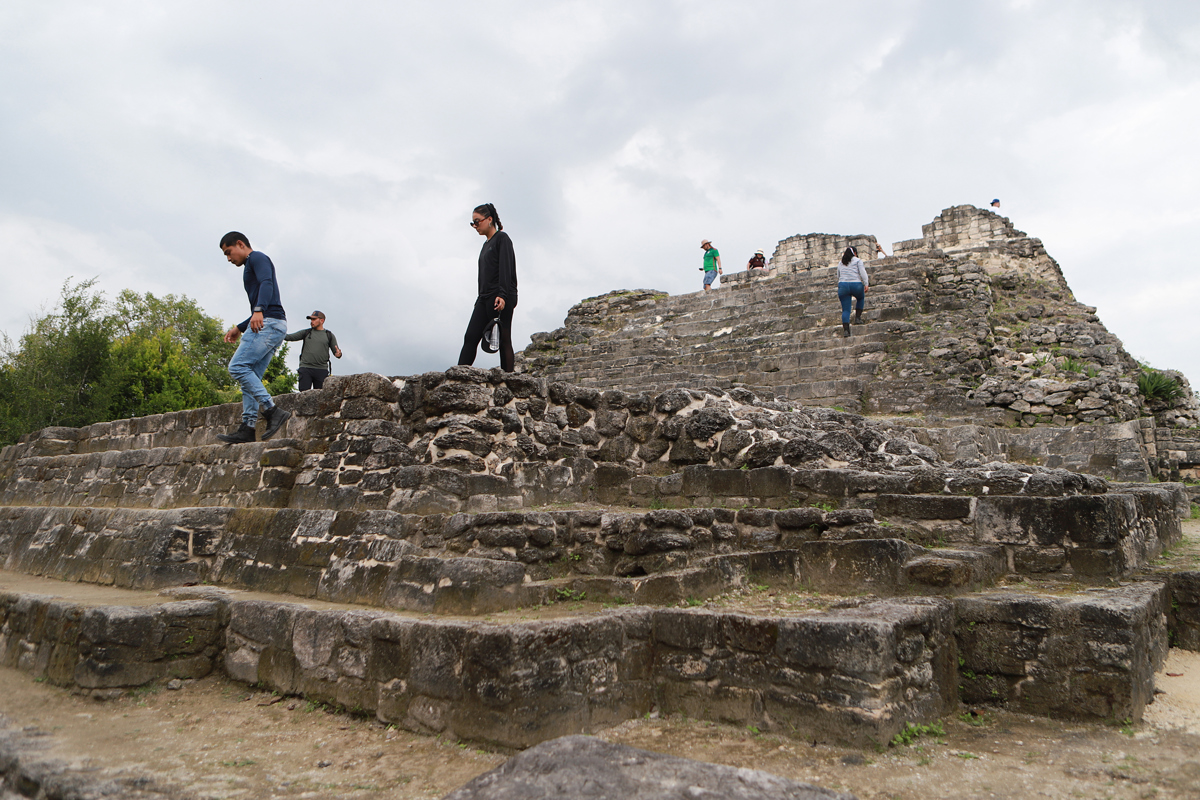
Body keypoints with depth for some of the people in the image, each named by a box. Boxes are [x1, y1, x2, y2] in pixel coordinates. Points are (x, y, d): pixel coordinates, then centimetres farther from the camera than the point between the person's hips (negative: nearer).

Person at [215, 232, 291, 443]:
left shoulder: (257, 258, 3)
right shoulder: (252, 268, 32)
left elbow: (267, 284, -18)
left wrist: (258, 310, -34)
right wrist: (239, 328, 33)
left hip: (268, 323, -10)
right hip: (266, 324, 10)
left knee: (238, 366, -19)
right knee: (250, 377, 4)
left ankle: (272, 411, -23)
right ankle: (248, 428, -1)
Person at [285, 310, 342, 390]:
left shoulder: (329, 335, 13)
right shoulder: (306, 332, 17)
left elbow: (336, 353, 10)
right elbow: (290, 337, 13)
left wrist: (338, 354, -13)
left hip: (321, 370, -1)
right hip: (305, 369, 1)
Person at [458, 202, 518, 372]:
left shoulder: (502, 238, -1)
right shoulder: (486, 245, 23)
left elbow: (505, 268, -13)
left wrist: (502, 295, -23)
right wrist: (481, 299, 18)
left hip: (501, 298, -8)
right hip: (484, 297, 8)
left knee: (503, 340, -8)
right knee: (471, 337, -3)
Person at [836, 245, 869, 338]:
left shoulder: (840, 263, 22)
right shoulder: (857, 260, 8)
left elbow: (838, 277, 26)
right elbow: (862, 272, -4)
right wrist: (866, 284, -10)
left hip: (842, 285, 3)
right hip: (856, 285, -2)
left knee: (845, 310, 0)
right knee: (861, 298, 29)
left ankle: (845, 329, -14)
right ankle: (858, 317, 18)